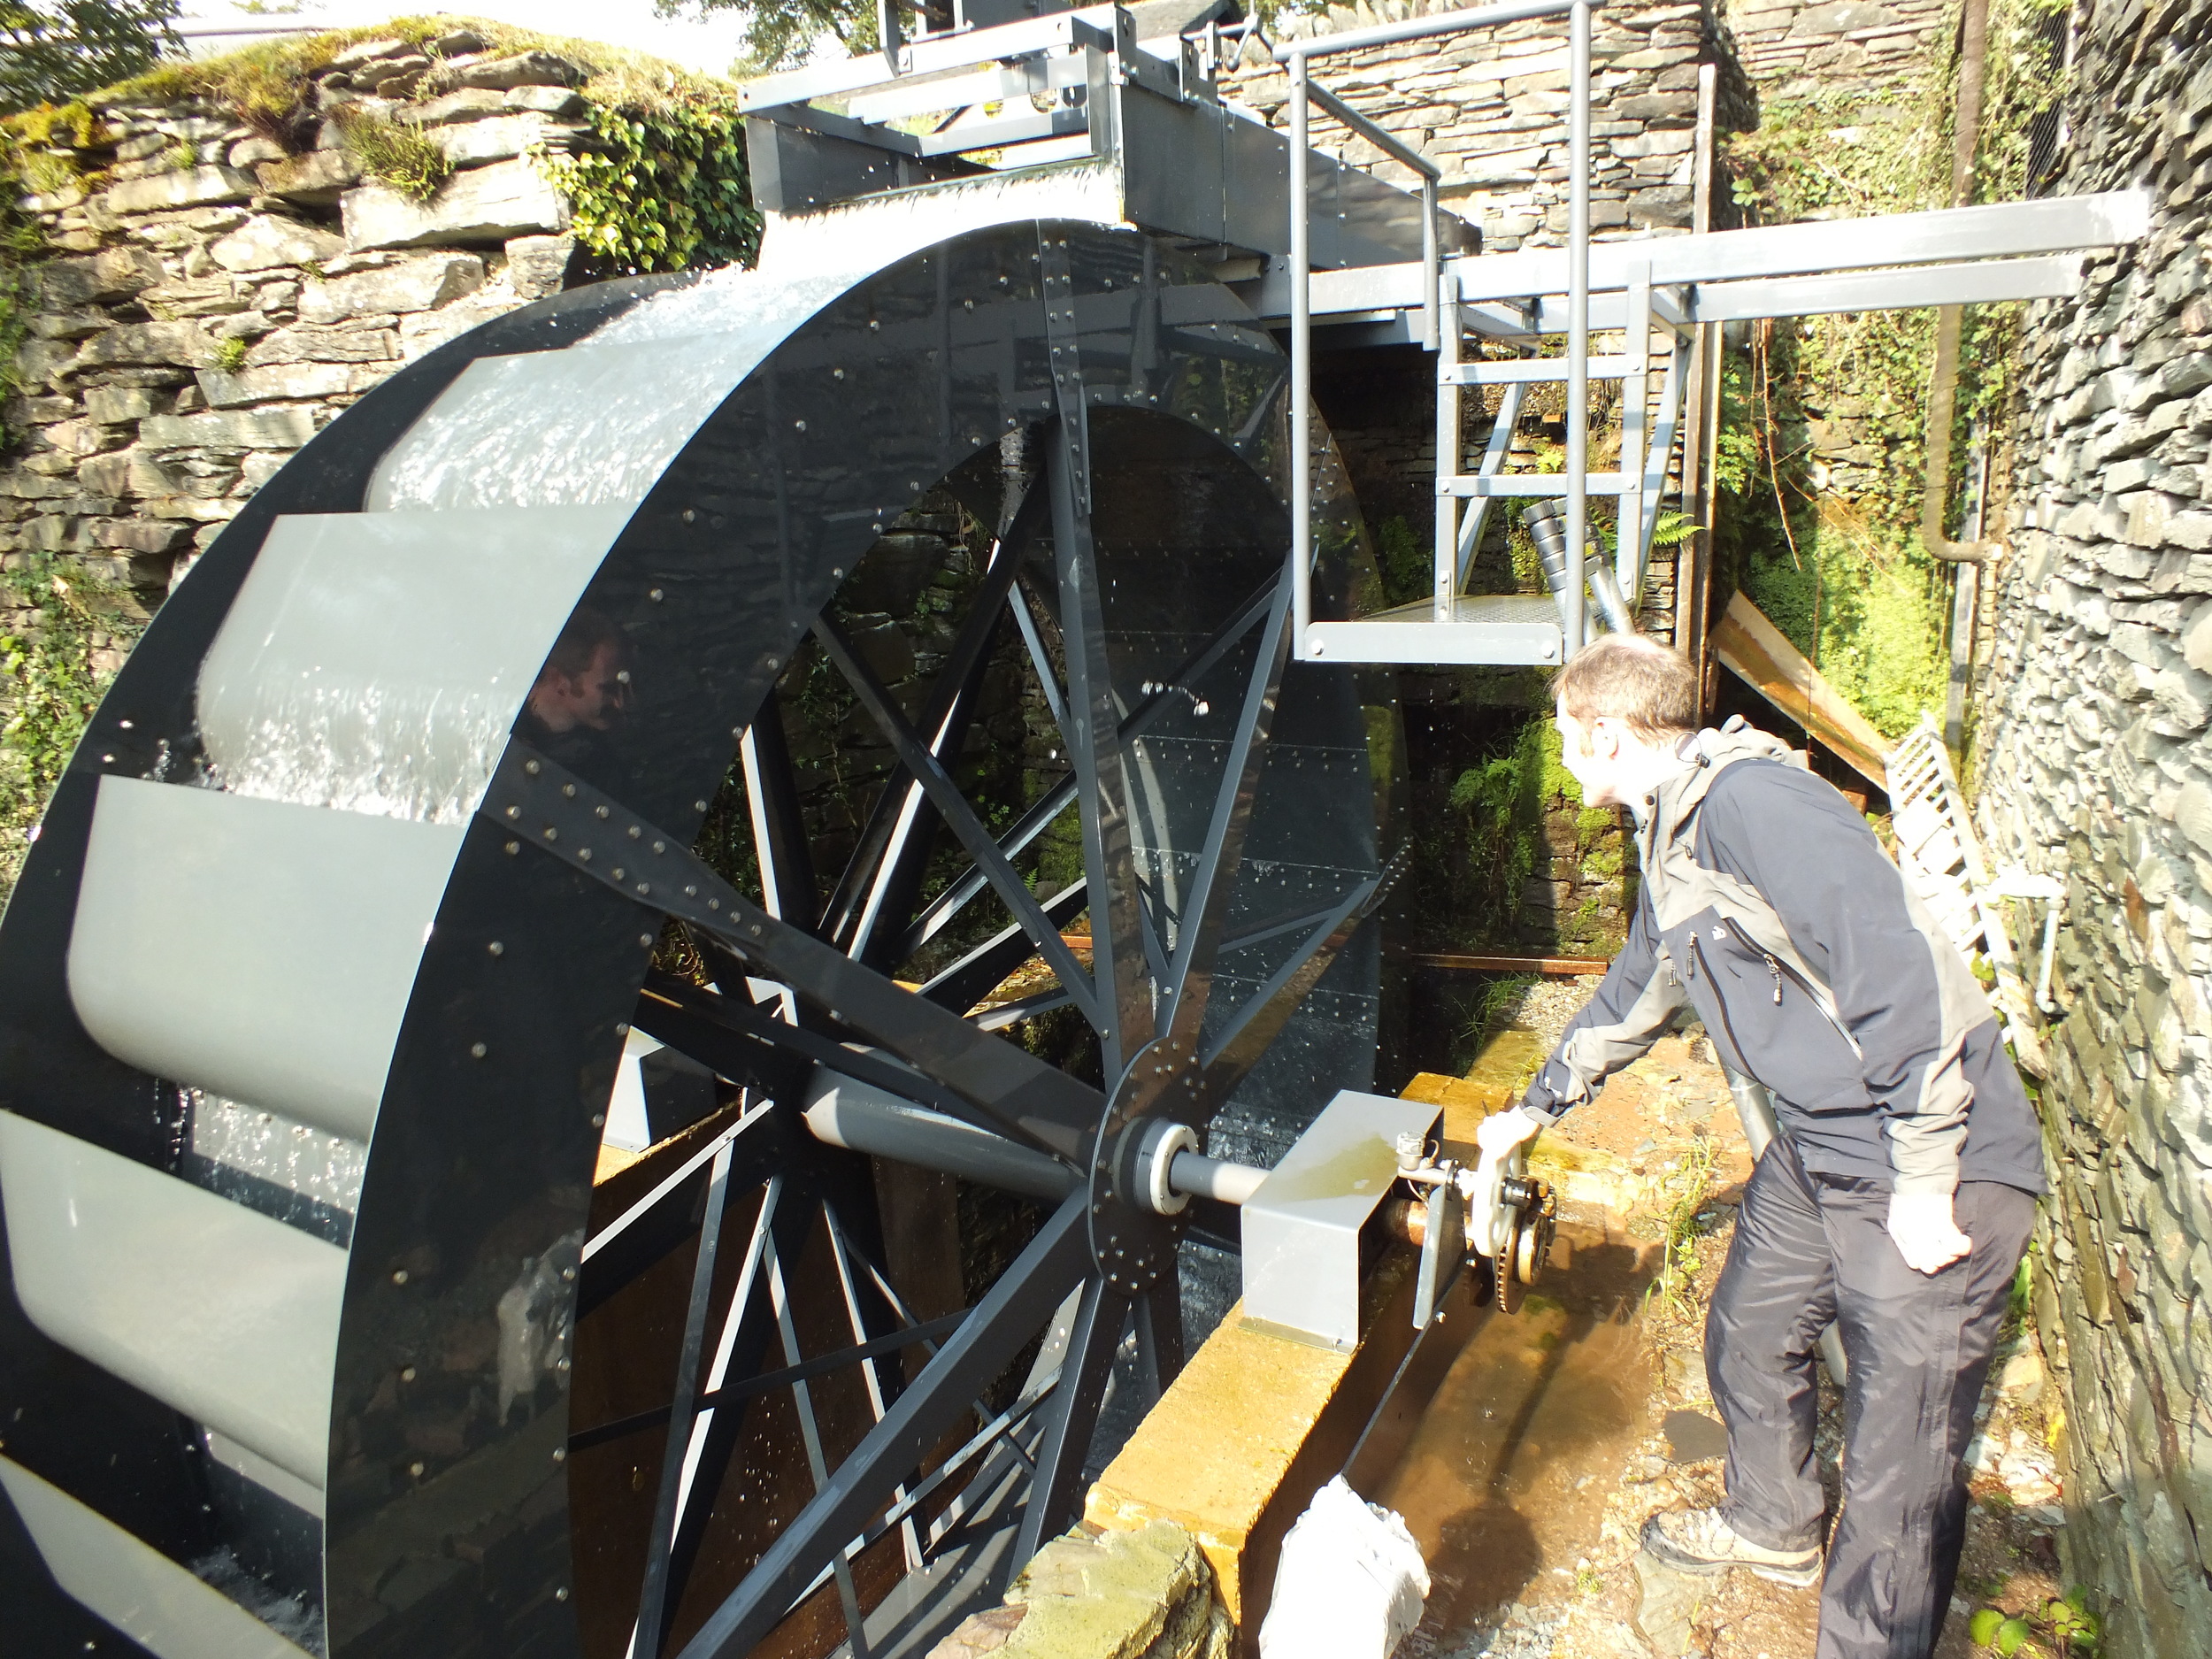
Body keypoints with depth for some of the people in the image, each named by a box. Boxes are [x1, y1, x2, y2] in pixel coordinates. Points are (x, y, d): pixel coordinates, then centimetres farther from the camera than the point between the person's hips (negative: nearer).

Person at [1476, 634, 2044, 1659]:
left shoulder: (1753, 801, -23)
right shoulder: (1671, 836, 10)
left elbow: (1901, 975, -28)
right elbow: (1633, 994, 24)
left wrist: (1924, 1182, -24)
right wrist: (1536, 1110, 32)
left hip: (1936, 1167, -10)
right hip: (1819, 1151, 10)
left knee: (1898, 1465, -1)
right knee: (1748, 1339, 24)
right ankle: (1773, 1526, 50)